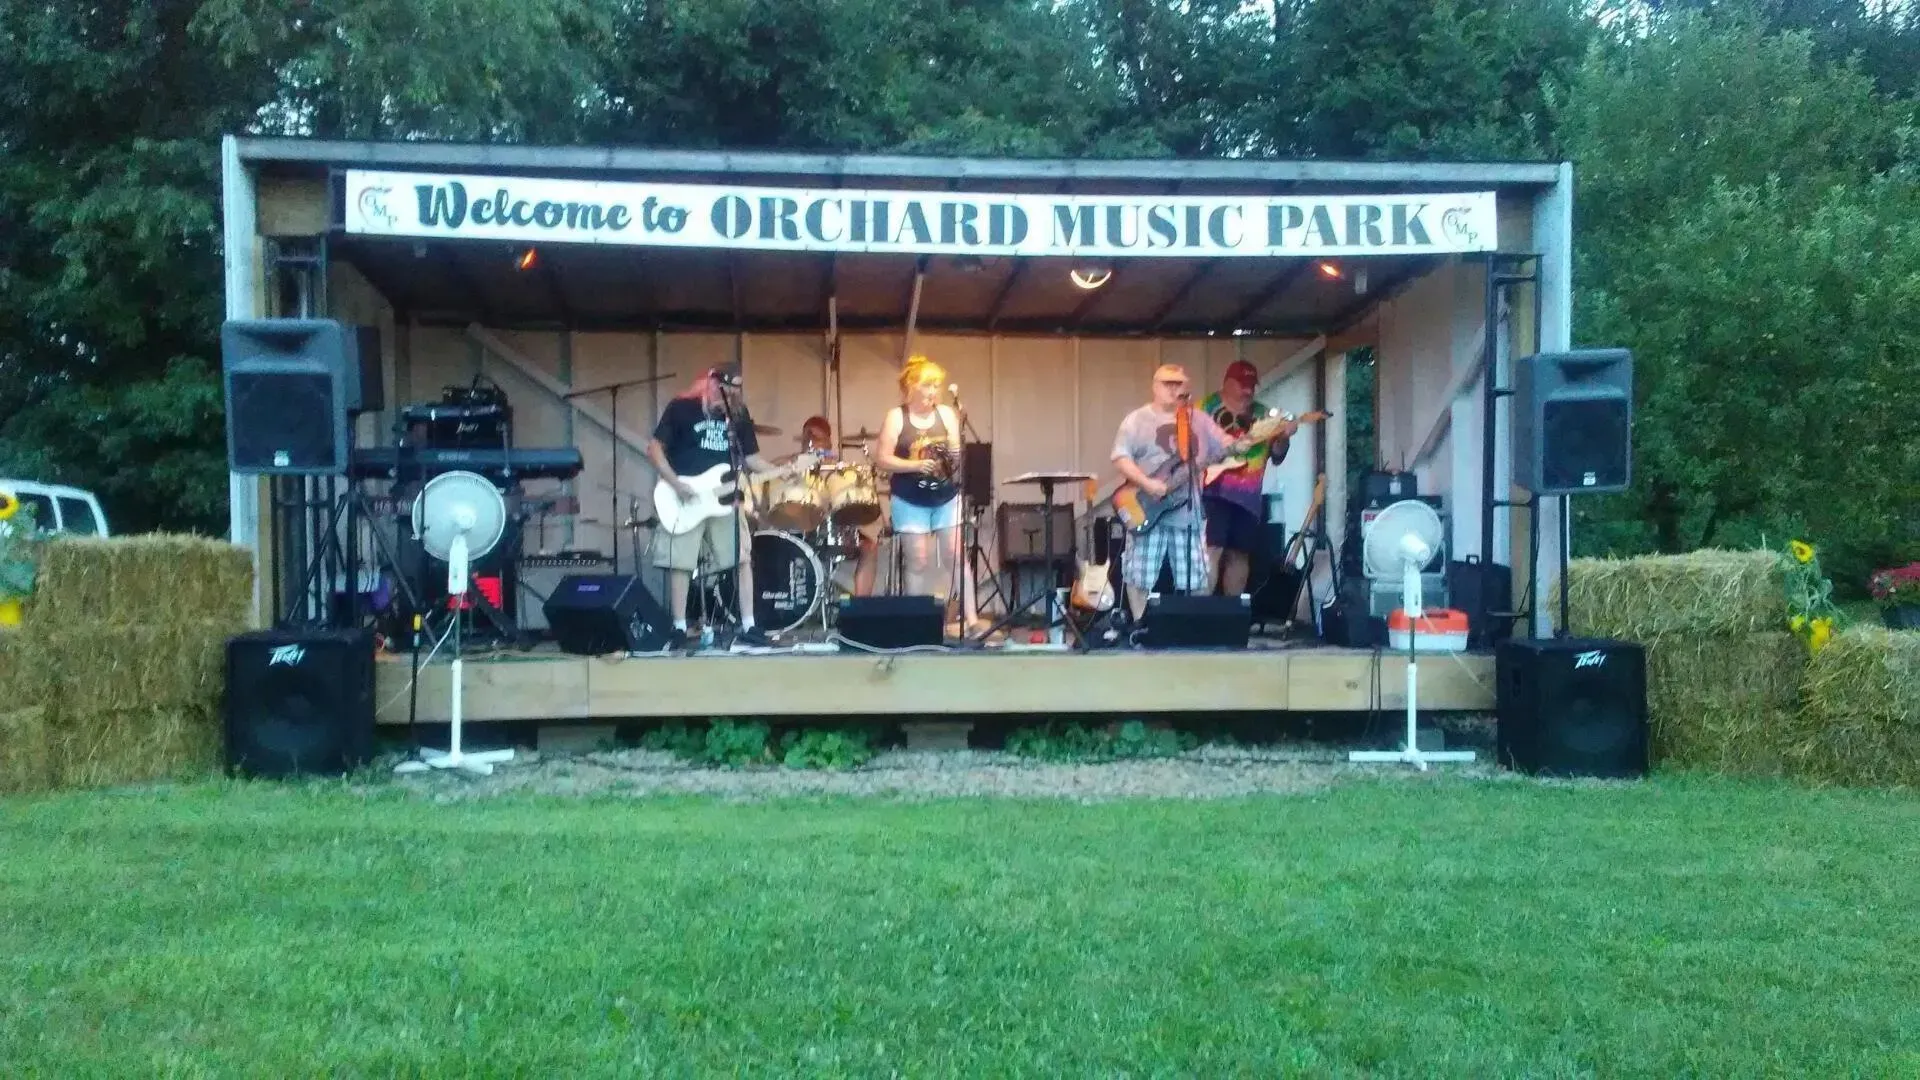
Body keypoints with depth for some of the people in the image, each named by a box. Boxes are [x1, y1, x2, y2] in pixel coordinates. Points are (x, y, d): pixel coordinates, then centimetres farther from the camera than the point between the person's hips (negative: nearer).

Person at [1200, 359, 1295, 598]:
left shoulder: (1264, 414, 13)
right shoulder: (1205, 407, 1)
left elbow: (1277, 456, 11)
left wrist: (1283, 438, -9)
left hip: (1247, 495, 5)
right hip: (1212, 490, -5)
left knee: (1239, 554, 10)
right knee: (1211, 549, -15)